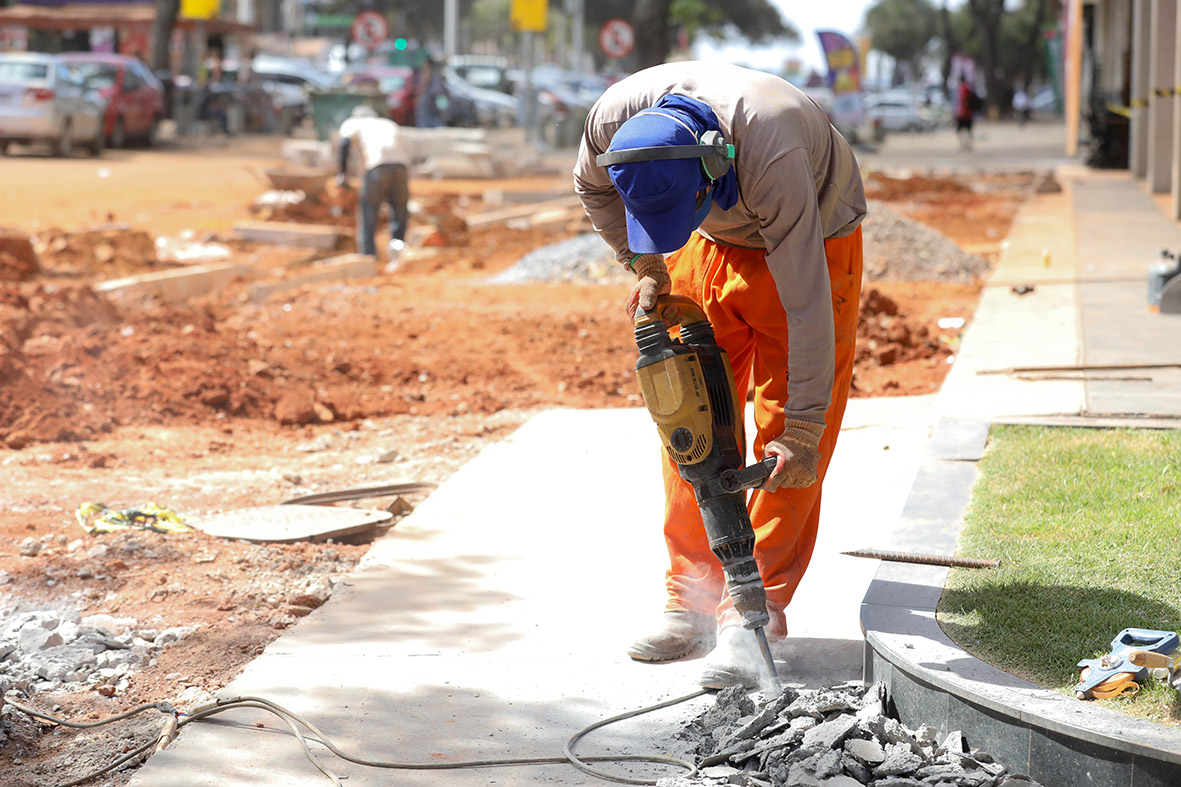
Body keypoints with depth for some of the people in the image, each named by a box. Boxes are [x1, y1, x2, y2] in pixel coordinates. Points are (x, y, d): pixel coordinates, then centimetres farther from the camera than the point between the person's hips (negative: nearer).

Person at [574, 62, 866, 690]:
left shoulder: (773, 156, -43)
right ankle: (693, 605, 9)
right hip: (715, 245, 5)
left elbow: (806, 303, -36)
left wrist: (804, 432, -32)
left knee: (784, 436, -12)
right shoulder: (614, 117, -28)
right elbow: (591, 185, 0)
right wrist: (646, 266, -6)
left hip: (812, 244, -5)